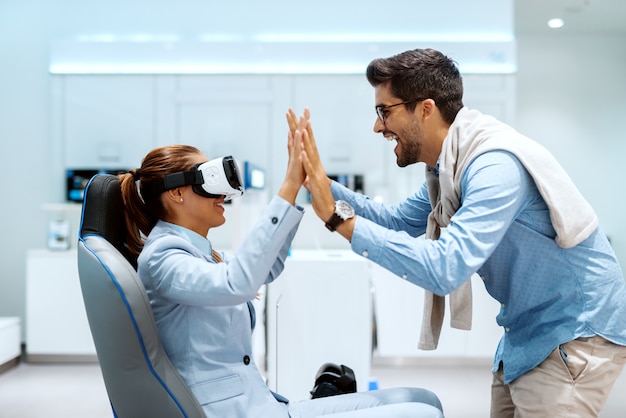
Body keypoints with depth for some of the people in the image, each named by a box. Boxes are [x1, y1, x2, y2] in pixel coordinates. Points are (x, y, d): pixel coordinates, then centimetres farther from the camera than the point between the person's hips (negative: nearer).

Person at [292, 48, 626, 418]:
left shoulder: (496, 165, -27)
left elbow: (444, 269, -36)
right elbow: (399, 220, 9)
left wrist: (339, 218, -34)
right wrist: (322, 185, -2)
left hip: (578, 332, -9)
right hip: (531, 331, 9)